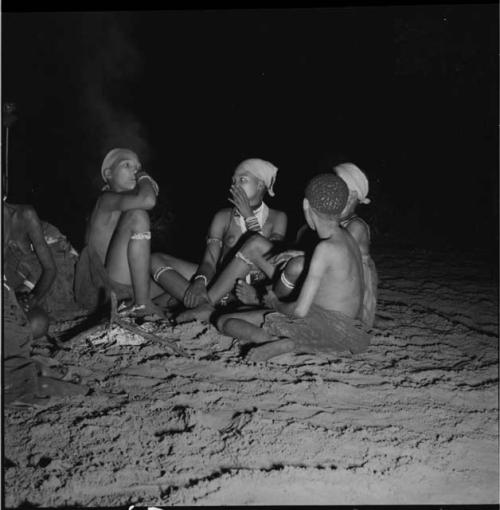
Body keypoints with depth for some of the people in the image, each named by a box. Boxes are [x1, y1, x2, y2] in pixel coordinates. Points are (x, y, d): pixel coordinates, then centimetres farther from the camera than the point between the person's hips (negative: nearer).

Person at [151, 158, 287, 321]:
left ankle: (206, 304, -29)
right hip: (220, 286, 3)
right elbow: (209, 260, 0)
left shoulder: (277, 218, 7)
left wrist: (249, 217, -8)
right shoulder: (223, 217, 11)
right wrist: (200, 282, -23)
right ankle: (206, 309, -33)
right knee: (156, 260, -10)